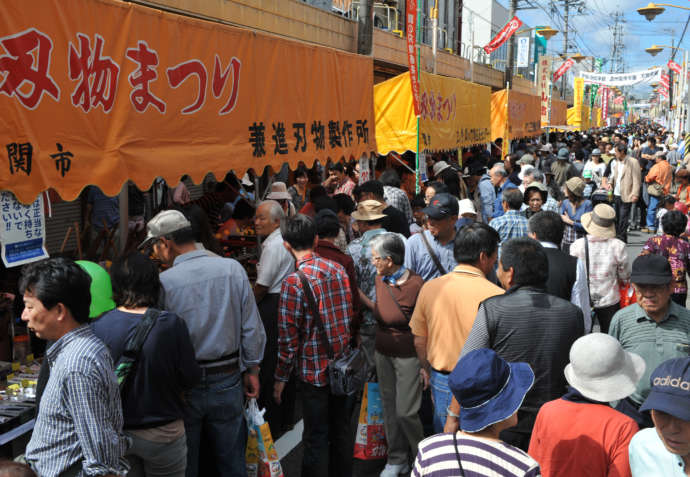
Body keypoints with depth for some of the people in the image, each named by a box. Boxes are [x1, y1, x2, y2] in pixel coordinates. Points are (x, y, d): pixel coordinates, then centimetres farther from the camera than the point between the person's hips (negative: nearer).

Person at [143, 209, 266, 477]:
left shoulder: (162, 283, -15)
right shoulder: (233, 269, -6)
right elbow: (252, 329, -2)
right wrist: (252, 370, 10)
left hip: (183, 388, -2)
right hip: (227, 382, 3)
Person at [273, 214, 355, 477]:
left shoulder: (294, 282, -18)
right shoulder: (338, 269, 0)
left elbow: (288, 337, -15)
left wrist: (281, 378, -4)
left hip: (315, 371, -6)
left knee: (316, 439, 7)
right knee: (341, 433, 19)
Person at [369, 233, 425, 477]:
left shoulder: (415, 285, -22)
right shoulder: (380, 279, -1)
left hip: (408, 356, -7)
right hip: (383, 354, 7)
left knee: (405, 412, -1)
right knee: (389, 407, 14)